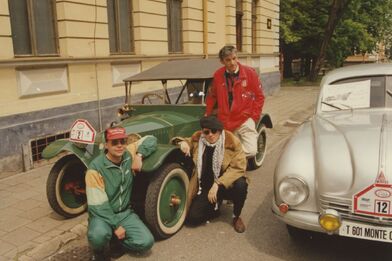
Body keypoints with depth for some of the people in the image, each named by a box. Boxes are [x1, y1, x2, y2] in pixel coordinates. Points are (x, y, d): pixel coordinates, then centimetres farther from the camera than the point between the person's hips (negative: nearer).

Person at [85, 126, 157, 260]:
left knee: (146, 241, -16)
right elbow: (98, 205, -21)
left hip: (125, 213, 4)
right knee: (99, 235, -38)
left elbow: (151, 140, 2)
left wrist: (139, 155, -15)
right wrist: (115, 226, -22)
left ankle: (116, 241, 13)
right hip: (103, 215, -4)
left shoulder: (128, 154, -7)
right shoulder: (96, 168, -22)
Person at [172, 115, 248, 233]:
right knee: (193, 218, -15)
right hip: (205, 187, 2)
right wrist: (182, 142, -11)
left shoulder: (232, 142, -15)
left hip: (227, 185, -2)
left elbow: (238, 167, -21)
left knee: (241, 185, -35)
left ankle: (236, 216, -3)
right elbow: (188, 142, 15)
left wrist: (218, 184, -30)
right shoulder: (197, 139, -5)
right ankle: (215, 206, 20)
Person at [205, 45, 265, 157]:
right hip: (225, 123, 2)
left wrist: (254, 116, -3)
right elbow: (211, 95, 13)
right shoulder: (218, 75, 0)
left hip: (245, 121, -1)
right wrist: (207, 114, 14)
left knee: (251, 151, -15)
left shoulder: (249, 72, -6)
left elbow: (259, 96, 0)